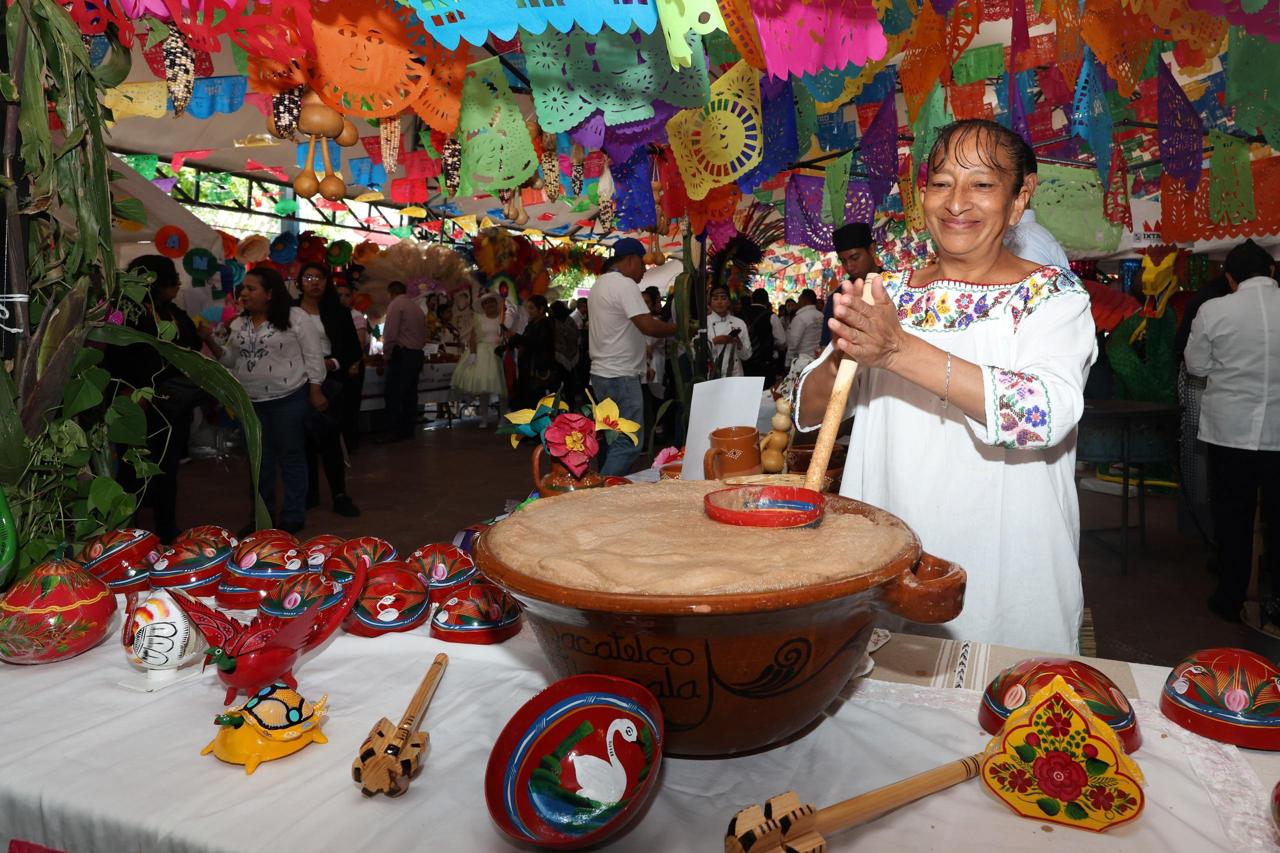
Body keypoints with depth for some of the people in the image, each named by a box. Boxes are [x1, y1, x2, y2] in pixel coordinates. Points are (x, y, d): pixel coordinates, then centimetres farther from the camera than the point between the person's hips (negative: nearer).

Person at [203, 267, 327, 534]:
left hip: (288, 399, -5)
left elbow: (313, 355, -8)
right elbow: (230, 360, 14)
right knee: (259, 459, 12)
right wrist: (211, 342, -2)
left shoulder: (295, 317, -7)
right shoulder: (238, 324, 10)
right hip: (251, 402, 6)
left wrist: (315, 391, -11)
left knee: (291, 457, 3)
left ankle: (293, 517, 13)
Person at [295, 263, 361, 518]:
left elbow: (353, 349, 4)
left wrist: (333, 363, -12)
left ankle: (340, 494, 2)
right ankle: (309, 492, 18)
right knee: (305, 437, 8)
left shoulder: (338, 312, 6)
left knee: (330, 436, -4)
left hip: (329, 382, -1)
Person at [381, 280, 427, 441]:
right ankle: (407, 431, 11)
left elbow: (390, 333, -15)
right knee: (410, 395, 9)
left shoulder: (396, 304, -6)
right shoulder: (417, 307, 16)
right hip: (417, 354, 8)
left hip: (401, 355, -8)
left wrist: (386, 354, -4)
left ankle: (394, 433, -8)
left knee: (394, 396, -6)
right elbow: (424, 334, 14)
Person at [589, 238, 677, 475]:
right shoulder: (625, 284, -14)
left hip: (603, 373, 10)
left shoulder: (600, 284, 17)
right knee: (628, 443, -10)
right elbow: (648, 326, -23)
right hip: (621, 376, -10)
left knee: (612, 439, 15)